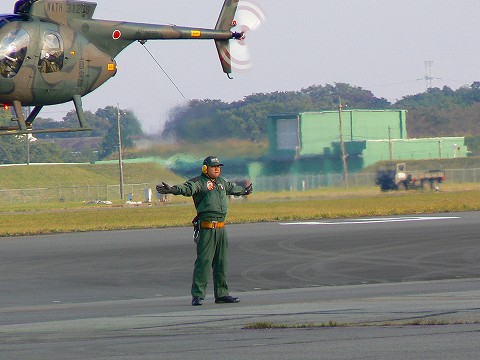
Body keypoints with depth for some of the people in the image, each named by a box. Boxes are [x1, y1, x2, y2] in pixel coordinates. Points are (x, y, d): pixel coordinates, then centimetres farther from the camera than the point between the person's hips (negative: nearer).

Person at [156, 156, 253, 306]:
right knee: (204, 261, -11)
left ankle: (222, 294, 21)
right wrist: (171, 190, -45)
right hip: (207, 228, -8)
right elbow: (187, 188, -24)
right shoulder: (199, 182, -5)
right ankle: (197, 295, -10)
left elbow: (232, 188, 41)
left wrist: (244, 191, 61)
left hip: (221, 227, 8)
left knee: (221, 261, 12)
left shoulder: (221, 182, 19)